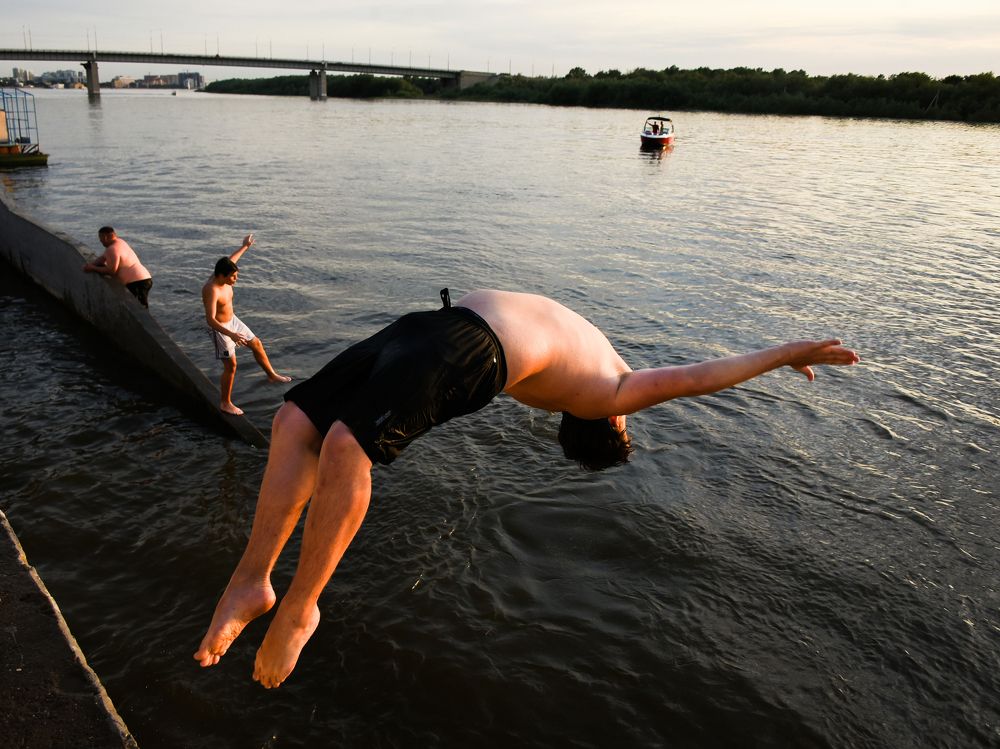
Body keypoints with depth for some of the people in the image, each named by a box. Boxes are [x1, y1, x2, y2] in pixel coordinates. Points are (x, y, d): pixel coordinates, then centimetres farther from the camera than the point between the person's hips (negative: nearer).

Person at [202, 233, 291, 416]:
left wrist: (245, 246, 28)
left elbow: (231, 260, 16)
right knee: (230, 365, -4)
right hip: (220, 329, -9)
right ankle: (225, 403, 12)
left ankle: (272, 375, 38)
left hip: (232, 320, 9)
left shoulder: (223, 278, -7)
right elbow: (210, 319, -39)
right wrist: (231, 334, -50)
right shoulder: (212, 290, -33)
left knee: (256, 344, 18)